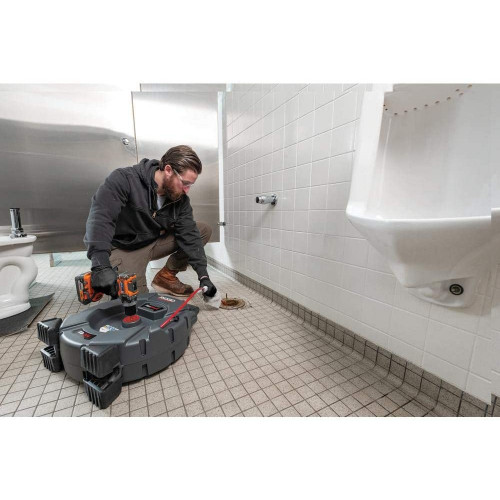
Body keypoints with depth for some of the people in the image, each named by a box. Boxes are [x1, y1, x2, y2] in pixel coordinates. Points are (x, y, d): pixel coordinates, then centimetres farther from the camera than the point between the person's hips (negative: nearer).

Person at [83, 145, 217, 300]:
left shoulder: (181, 199, -10)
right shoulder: (124, 179, -23)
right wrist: (100, 266, -48)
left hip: (155, 242, 5)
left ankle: (167, 276, 1)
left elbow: (189, 235, -14)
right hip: (124, 248, -4)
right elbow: (100, 218, -34)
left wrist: (203, 276, -21)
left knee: (204, 230, -7)